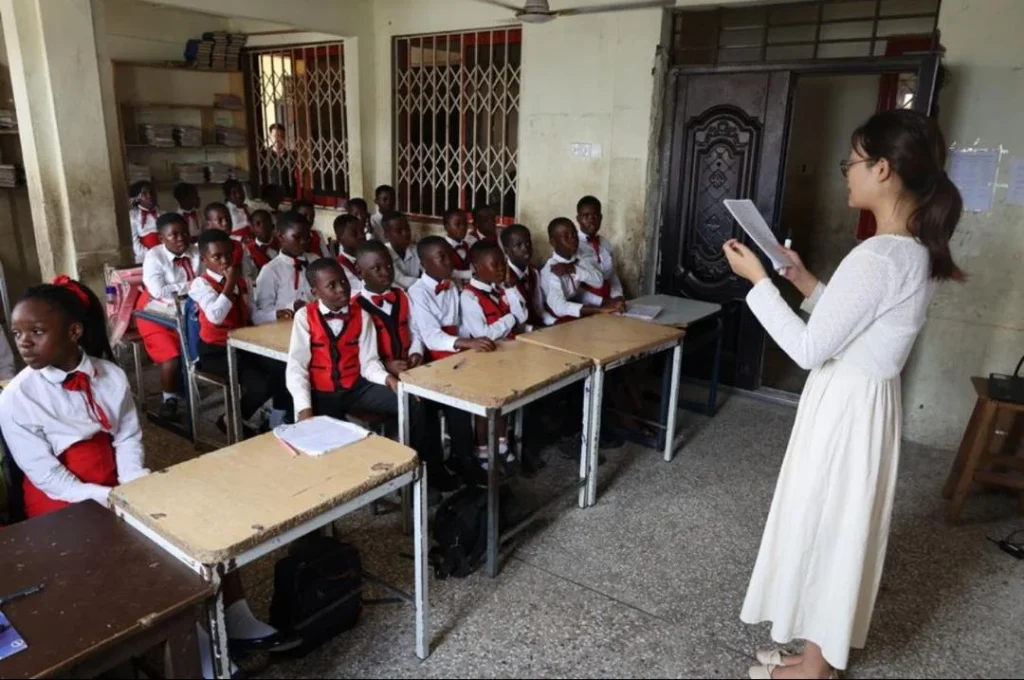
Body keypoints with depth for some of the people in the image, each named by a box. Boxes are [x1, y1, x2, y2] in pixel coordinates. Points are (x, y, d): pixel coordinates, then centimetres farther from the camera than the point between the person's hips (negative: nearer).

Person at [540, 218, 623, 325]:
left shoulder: (578, 259, 1)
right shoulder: (550, 270, -21)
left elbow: (598, 281, -9)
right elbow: (559, 307, -33)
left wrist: (573, 270, -23)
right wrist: (599, 309, -37)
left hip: (577, 316, 7)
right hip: (557, 322, -6)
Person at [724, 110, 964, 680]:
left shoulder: (878, 256, -26)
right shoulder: (920, 253, 5)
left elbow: (809, 349, -23)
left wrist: (759, 279, -17)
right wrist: (804, 281, 10)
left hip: (845, 408, -10)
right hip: (869, 403, 10)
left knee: (823, 525, 7)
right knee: (841, 527, 20)